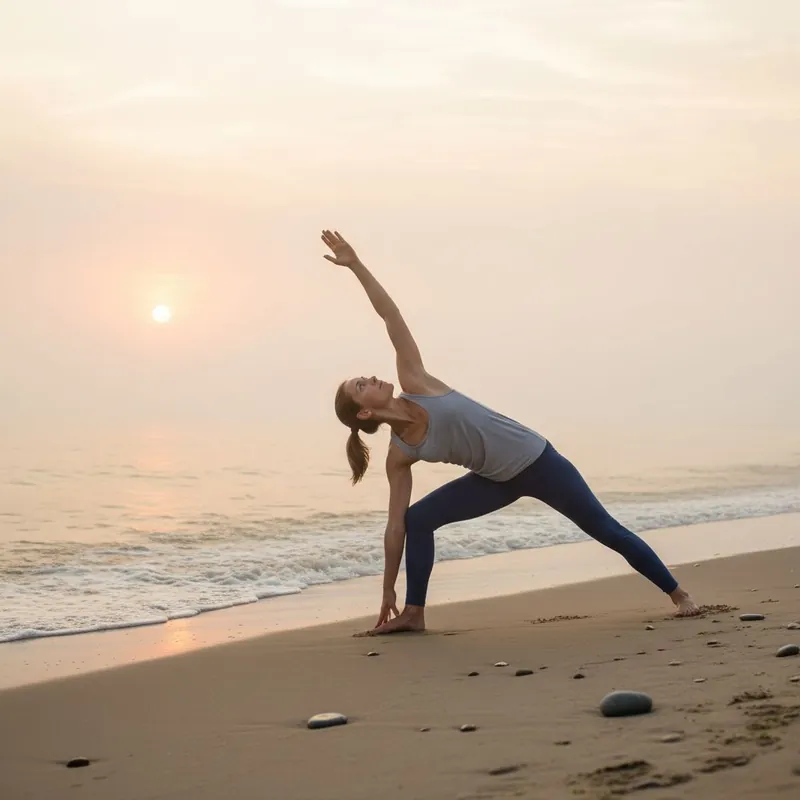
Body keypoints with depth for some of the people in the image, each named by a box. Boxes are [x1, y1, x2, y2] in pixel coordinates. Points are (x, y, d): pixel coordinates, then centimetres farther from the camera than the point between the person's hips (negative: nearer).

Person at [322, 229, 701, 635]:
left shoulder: (414, 384, -12)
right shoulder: (399, 455, -7)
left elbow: (391, 318, -12)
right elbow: (396, 525, -4)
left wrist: (356, 265, -16)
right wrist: (388, 590, -3)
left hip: (536, 460, -2)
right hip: (498, 480, 3)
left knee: (606, 529, 3)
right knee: (417, 518, -11)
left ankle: (678, 594, 16)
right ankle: (413, 614, -2)